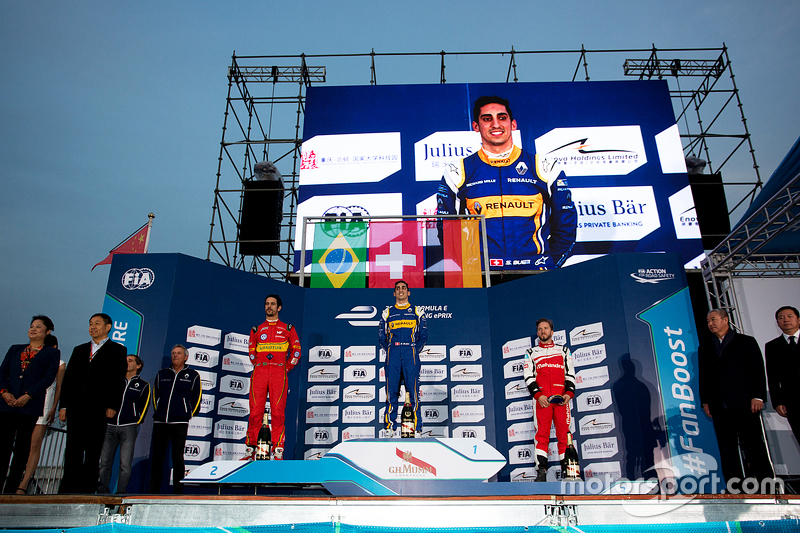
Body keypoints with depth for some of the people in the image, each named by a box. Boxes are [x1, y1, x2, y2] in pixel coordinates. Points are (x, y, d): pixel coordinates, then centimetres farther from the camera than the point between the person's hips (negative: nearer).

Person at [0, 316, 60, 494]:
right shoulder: (15, 349, 21)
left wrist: (28, 396, -14)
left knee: (22, 448, -1)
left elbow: (49, 377, -3)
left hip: (30, 406, -3)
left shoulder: (52, 353, 9)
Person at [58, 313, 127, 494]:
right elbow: (68, 379, 15)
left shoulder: (117, 350, 6)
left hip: (98, 409, -4)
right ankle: (68, 488, 9)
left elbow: (119, 379, -2)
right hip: (76, 408, 4)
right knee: (73, 450, 4)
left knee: (93, 452, -2)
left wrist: (112, 406, -11)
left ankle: (87, 489, 2)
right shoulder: (79, 350, 19)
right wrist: (63, 405, 6)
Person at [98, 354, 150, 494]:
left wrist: (135, 423, 3)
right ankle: (102, 492, 11)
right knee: (104, 463, 3)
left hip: (128, 428, -3)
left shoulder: (143, 385, 10)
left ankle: (120, 493, 1)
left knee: (125, 465, -5)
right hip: (109, 426, 3)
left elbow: (143, 408, 9)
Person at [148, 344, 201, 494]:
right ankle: (154, 491, 12)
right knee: (157, 458, 5)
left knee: (178, 458, 0)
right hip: (160, 422, 3)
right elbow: (155, 396, 19)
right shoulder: (162, 374, 15)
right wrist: (159, 412, 11)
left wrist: (187, 415, 6)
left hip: (180, 423, -3)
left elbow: (196, 399, 9)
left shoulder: (193, 375, 7)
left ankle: (178, 491, 5)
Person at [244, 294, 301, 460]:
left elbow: (296, 350, 11)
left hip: (279, 373, -2)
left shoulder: (287, 328, 14)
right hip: (259, 372, 2)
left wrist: (286, 368, 5)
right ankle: (251, 449, 2)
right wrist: (259, 366, 10)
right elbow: (252, 352, 21)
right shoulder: (257, 329, 20)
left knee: (278, 412, -7)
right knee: (255, 411, -3)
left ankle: (278, 450, -4)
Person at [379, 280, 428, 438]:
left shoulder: (417, 311, 14)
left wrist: (415, 351, 3)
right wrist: (389, 350, 7)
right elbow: (381, 336, 17)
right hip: (392, 354, 1)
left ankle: (417, 428, -3)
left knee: (413, 388, -6)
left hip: (411, 353, -1)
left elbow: (423, 335, 12)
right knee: (391, 390, -2)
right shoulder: (387, 312, 17)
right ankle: (390, 427, 3)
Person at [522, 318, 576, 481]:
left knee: (564, 433, -3)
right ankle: (541, 471, -9)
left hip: (562, 399, 1)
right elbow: (529, 376, 6)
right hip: (541, 399, -1)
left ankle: (566, 468, 3)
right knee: (542, 434, -7)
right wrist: (538, 395, -9)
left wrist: (569, 393, -3)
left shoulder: (564, 350, 20)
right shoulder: (531, 353, 16)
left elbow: (570, 374, 14)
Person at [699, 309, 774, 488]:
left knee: (754, 443, -1)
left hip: (745, 404, -3)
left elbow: (758, 370, 1)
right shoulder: (704, 348, 15)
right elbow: (703, 377, 14)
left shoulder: (746, 342, 7)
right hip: (719, 406, 3)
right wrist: (705, 401, 7)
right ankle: (734, 481, 6)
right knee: (726, 446, 2)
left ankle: (764, 479, 8)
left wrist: (758, 397, -7)